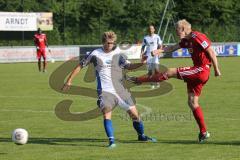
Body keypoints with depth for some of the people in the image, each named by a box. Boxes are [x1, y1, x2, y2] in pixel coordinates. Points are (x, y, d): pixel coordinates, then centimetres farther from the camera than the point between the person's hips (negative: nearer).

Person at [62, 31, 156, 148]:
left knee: (134, 113, 4)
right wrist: (69, 81, 6)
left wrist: (141, 63, -16)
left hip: (120, 89, 3)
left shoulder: (117, 54, 6)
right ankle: (111, 141, -21)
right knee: (106, 113, -24)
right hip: (105, 90, -3)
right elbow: (80, 66, 8)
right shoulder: (95, 54, 0)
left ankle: (141, 136, 26)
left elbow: (128, 66, 2)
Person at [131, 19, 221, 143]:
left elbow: (212, 52, -14)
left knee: (171, 72, -8)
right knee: (192, 102, 8)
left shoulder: (197, 37, -13)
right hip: (198, 72, 10)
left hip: (202, 70, -10)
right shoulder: (187, 40, 16)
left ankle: (140, 79, 2)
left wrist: (216, 70, -12)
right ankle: (203, 133, 10)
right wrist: (159, 51, -1)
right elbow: (174, 47, 16)